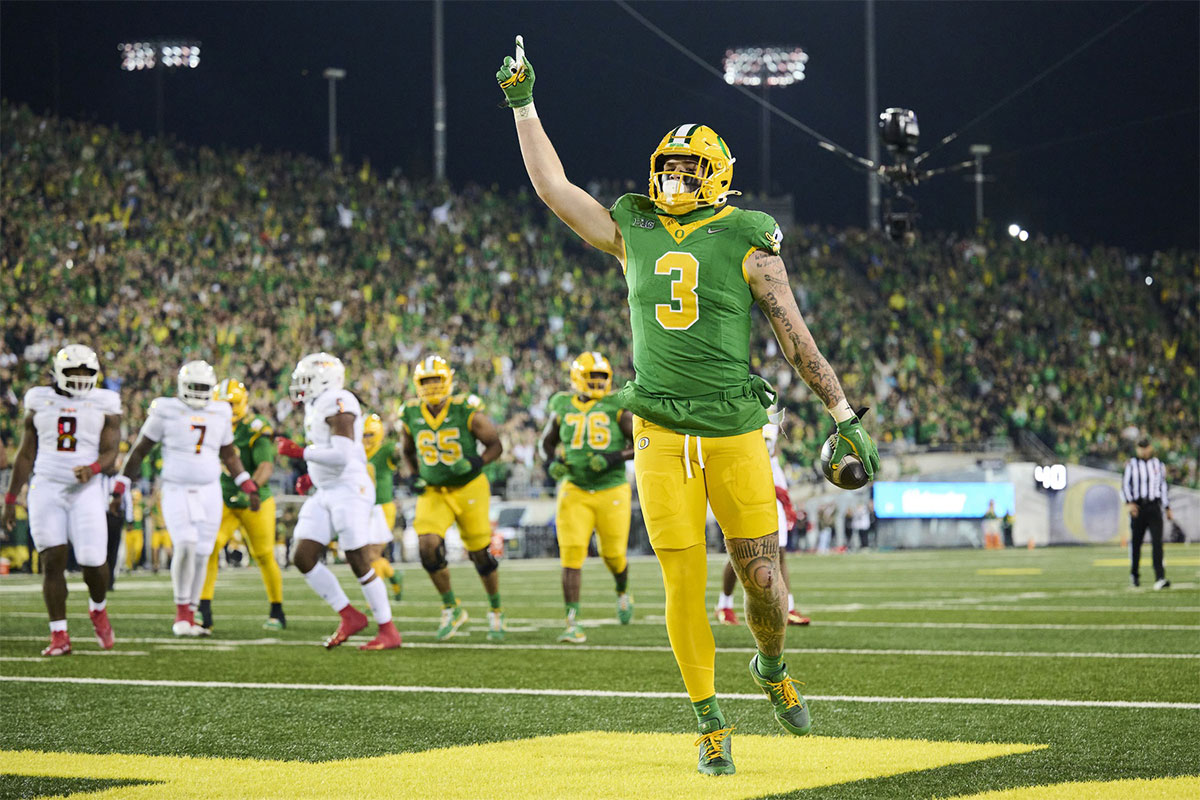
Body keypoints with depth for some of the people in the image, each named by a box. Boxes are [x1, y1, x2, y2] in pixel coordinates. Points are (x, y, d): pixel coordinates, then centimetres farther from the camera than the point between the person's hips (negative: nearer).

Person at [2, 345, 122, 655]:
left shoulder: (104, 405, 5)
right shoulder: (40, 402, 8)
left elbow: (110, 453, -1)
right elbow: (26, 454, 12)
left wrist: (93, 468, -24)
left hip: (85, 490, -1)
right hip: (46, 488, 1)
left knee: (93, 561, -8)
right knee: (53, 560, -5)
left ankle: (98, 609, 25)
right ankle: (59, 635, -1)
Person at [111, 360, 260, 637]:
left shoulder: (220, 414, 9)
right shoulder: (166, 411, -3)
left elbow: (229, 456, 21)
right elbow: (139, 451, 2)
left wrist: (250, 488, 15)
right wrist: (119, 489, 0)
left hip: (209, 492, 4)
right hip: (176, 491, -4)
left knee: (201, 554, 2)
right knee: (185, 545, -21)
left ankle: (189, 617, 12)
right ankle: (182, 611, -7)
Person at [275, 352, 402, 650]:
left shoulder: (337, 403, -14)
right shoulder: (317, 406, 16)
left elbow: (342, 456, -23)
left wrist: (300, 452, -19)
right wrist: (312, 477, 15)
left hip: (350, 490, -10)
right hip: (325, 493, 10)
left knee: (358, 562, -7)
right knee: (303, 558, 2)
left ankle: (388, 631, 2)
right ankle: (349, 617, 11)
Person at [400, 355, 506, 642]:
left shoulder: (467, 412, -15)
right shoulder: (411, 415, -3)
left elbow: (495, 444, -7)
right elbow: (407, 449, 17)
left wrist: (475, 464, -24)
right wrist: (413, 476, 1)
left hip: (469, 489, -3)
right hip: (433, 492, 3)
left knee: (480, 553, 4)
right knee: (428, 546, -17)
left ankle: (495, 611, 27)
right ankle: (452, 610, 1)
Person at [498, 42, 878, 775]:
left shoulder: (747, 244, -1)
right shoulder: (633, 232, 8)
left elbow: (796, 337, 1)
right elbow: (553, 186, 15)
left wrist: (847, 419, 1)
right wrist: (522, 104, 13)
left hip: (735, 430, -2)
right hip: (661, 432, 2)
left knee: (762, 577, -2)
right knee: (684, 586, -1)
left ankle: (773, 667, 31)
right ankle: (710, 724, 12)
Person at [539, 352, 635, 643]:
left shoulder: (618, 407, -4)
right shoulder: (562, 407, 4)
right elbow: (547, 441, 20)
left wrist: (616, 458, -19)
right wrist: (551, 461, -2)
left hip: (611, 491, -1)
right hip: (574, 491, 1)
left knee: (613, 555, 9)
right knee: (571, 555, -11)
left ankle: (623, 592, 44)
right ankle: (573, 623, -10)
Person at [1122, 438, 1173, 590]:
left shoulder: (1158, 465, 12)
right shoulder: (1131, 464, 3)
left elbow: (1163, 487, 18)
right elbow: (1125, 485, -3)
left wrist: (1168, 509, 17)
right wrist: (1129, 503, -18)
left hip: (1154, 507, 1)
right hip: (1138, 507, -1)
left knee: (1157, 541, -12)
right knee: (1136, 542, 6)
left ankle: (1160, 578, -20)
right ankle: (1134, 574, 27)